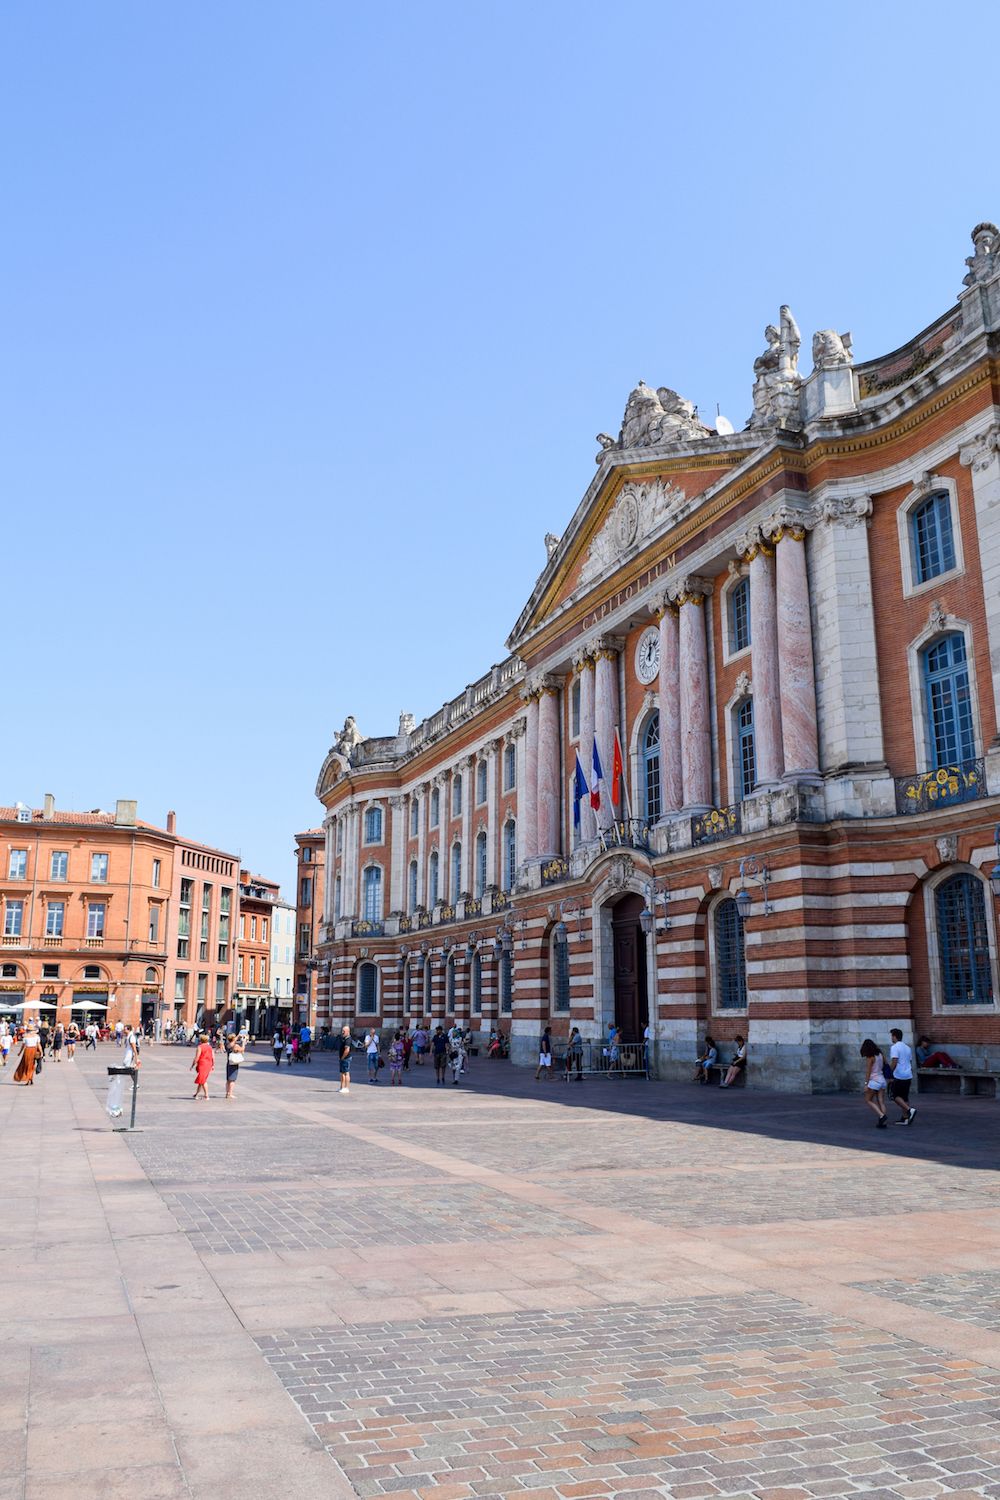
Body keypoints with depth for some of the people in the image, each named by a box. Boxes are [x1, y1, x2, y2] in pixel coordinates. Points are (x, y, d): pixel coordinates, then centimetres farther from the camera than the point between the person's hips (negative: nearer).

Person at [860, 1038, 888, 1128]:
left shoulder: (870, 1057, -11)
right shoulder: (880, 1055, 8)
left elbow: (868, 1071, -13)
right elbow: (885, 1066, 10)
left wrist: (866, 1084, -12)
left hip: (874, 1081, -7)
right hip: (882, 1080, 7)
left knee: (868, 1100, 5)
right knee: (881, 1102, 6)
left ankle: (882, 1116, -11)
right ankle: (883, 1123, 0)